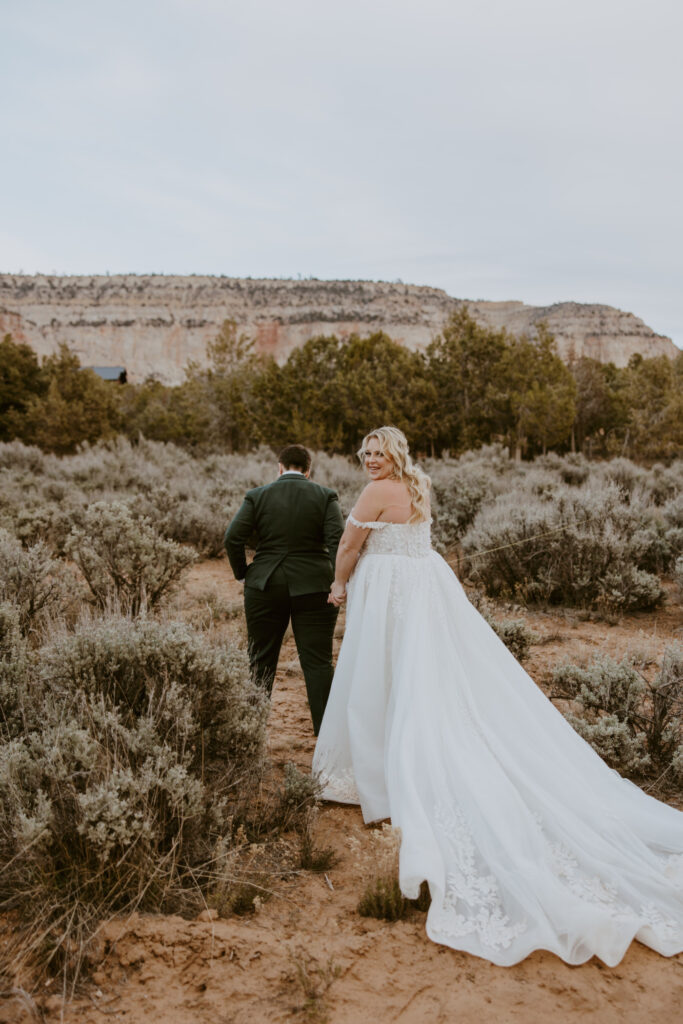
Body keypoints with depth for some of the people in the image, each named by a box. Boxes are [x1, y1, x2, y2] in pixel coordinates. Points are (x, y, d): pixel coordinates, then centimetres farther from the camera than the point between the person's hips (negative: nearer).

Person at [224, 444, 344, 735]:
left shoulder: (257, 496, 1)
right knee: (318, 662, 3)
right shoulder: (325, 496, 1)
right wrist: (337, 583, -4)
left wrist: (242, 573, 7)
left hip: (265, 588, 1)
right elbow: (338, 540, -10)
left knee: (261, 662, 12)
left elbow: (232, 538, -5)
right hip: (313, 589, 0)